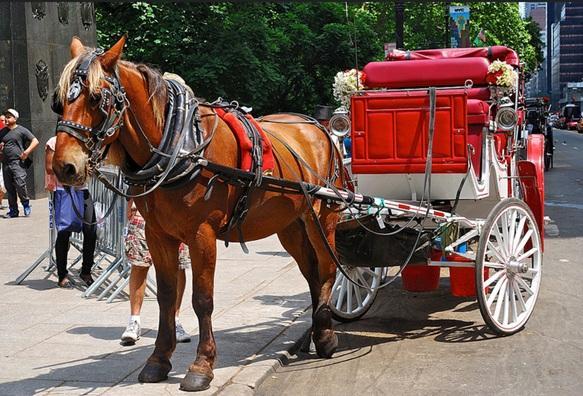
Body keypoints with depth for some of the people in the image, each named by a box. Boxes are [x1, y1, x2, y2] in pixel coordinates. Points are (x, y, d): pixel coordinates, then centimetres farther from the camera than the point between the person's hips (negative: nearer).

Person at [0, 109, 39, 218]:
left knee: (20, 184, -15)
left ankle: (26, 204, 7)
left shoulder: (21, 130, 0)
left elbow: (35, 141, -4)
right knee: (9, 188, 7)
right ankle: (13, 210, 15)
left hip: (18, 162, -6)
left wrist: (27, 151, -14)